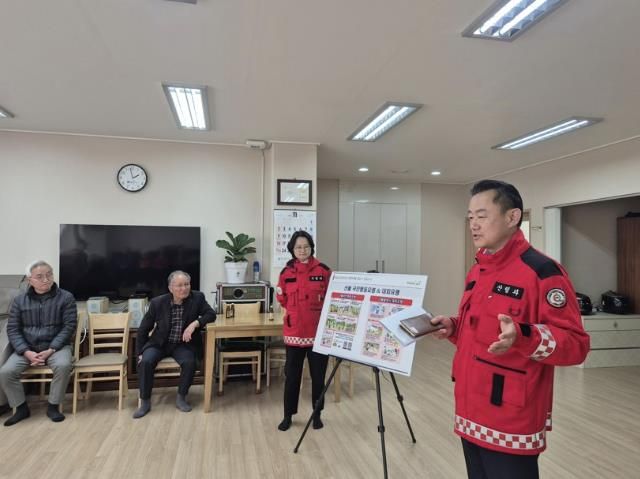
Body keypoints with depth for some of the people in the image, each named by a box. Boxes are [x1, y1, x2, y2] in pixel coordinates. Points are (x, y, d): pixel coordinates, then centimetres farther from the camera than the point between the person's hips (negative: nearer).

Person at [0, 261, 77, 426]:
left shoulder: (66, 297, -3)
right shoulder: (20, 300, 5)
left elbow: (69, 326, -6)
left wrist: (51, 350, -17)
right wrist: (26, 352, -14)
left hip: (56, 346, -3)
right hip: (26, 348, 3)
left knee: (64, 366, -33)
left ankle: (53, 406, -11)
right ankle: (21, 408, 3)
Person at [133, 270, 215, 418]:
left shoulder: (197, 298, -10)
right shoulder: (157, 302, -10)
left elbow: (211, 314, -13)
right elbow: (143, 329, 0)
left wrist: (194, 323, -30)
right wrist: (140, 352, -3)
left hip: (183, 344, 0)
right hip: (159, 343, 1)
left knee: (189, 362, -28)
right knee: (146, 362, -26)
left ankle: (181, 398, -5)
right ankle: (145, 402, -7)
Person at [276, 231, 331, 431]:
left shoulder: (323, 271, -4)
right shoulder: (286, 272, 1)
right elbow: (282, 299, 13)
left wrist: (315, 311, -5)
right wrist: (298, 310, 6)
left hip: (318, 331, -1)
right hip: (294, 331, 1)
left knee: (318, 375, 9)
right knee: (292, 374, 10)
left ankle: (317, 414, 27)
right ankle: (288, 415, 25)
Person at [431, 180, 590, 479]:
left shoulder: (541, 271, -15)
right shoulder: (476, 272, 11)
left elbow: (576, 345, -18)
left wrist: (521, 336, -34)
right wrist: (453, 328, 3)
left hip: (510, 425, -8)